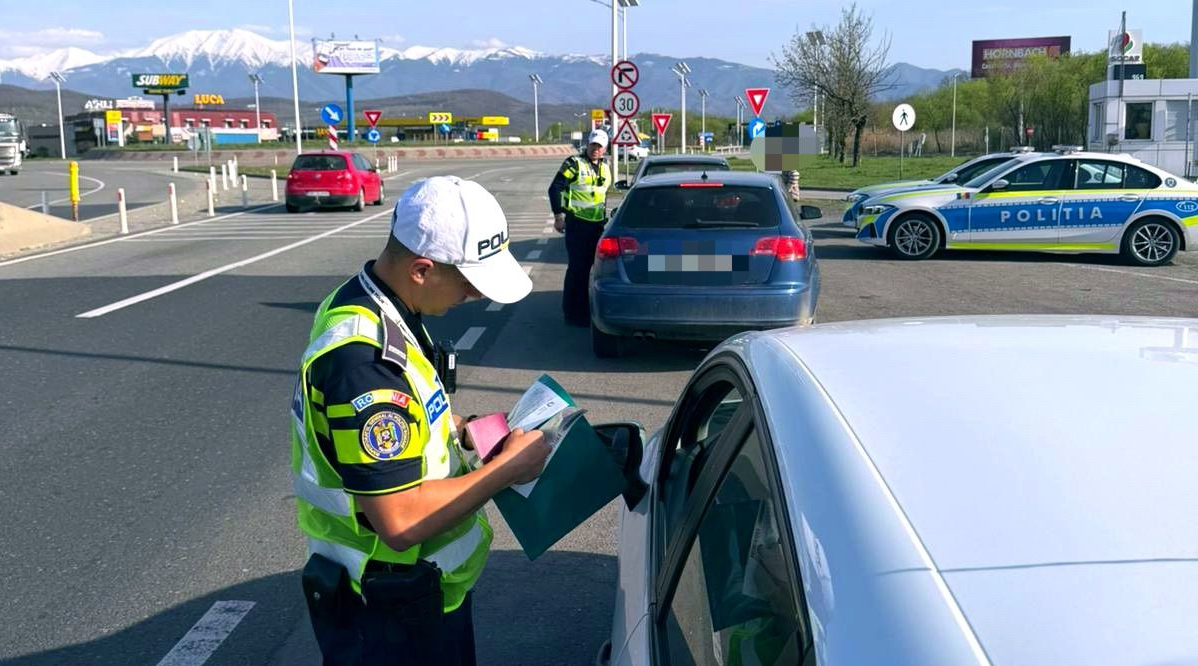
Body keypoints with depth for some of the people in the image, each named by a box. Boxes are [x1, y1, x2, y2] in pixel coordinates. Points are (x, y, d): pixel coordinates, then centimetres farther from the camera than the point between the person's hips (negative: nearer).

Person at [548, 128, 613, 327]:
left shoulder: (605, 169, 15)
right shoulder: (574, 164, -7)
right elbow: (555, 188, -11)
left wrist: (605, 218, 22)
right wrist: (559, 214, -17)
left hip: (597, 225, 7)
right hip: (577, 223, -7)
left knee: (589, 266, 12)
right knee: (577, 267, -5)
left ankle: (585, 308, 22)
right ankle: (573, 313, 2)